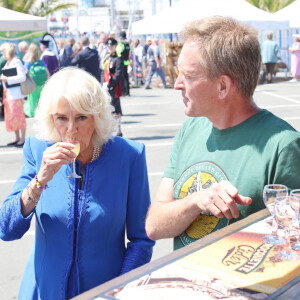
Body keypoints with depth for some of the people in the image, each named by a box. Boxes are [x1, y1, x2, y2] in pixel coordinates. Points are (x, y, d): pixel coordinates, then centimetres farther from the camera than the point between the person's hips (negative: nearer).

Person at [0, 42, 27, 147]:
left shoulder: (16, 62, -11)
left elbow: (22, 77, -18)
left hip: (16, 93, -8)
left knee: (18, 116, -5)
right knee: (10, 116, 10)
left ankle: (23, 139, 3)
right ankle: (17, 138, 18)